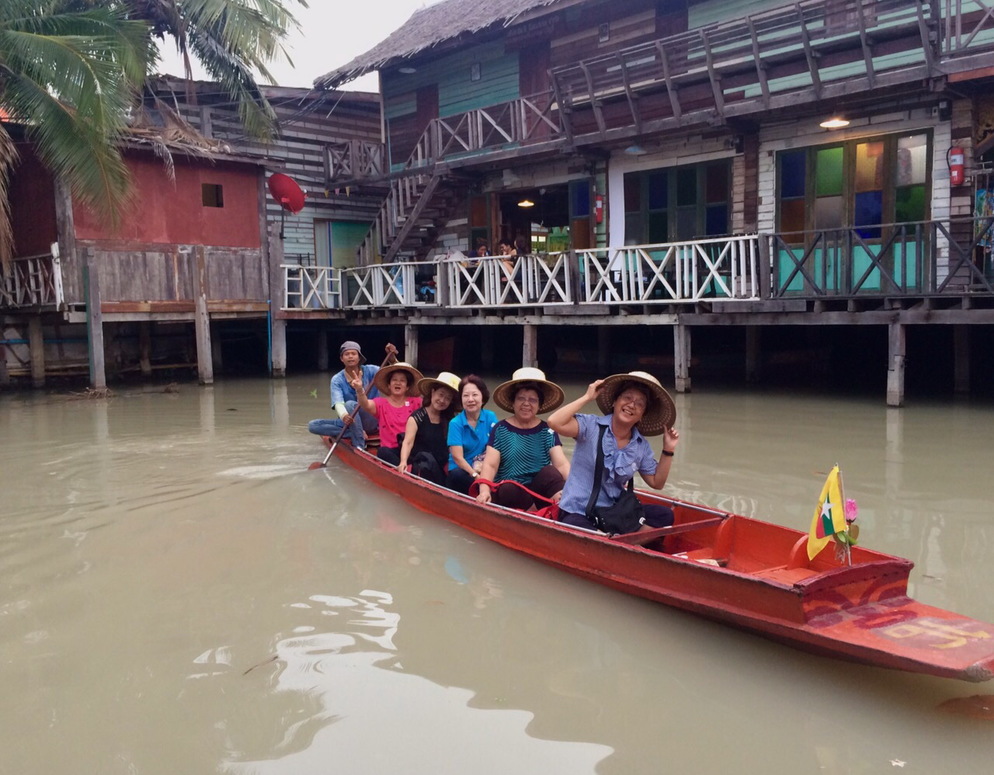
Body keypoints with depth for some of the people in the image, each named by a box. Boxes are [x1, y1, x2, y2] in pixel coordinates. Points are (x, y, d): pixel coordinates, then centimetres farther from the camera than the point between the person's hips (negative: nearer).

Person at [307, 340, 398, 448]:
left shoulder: (370, 371, -5)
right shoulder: (337, 380, -4)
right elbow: (338, 403, -22)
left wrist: (392, 358, -38)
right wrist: (344, 415, -46)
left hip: (372, 420, -3)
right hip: (351, 422, 3)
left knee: (350, 404, -31)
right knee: (312, 425, -15)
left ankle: (360, 447, -33)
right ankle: (357, 433, -23)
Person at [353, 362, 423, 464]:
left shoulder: (415, 402, 10)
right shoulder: (381, 403, 6)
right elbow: (366, 405, -16)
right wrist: (360, 390, -38)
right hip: (390, 449, 0)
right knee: (382, 452, -34)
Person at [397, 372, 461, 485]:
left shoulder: (449, 420, 11)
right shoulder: (417, 417, -1)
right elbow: (408, 442, -14)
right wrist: (403, 462, -32)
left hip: (441, 469, 3)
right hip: (422, 469, -3)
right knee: (426, 458, -33)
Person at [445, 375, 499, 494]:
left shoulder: (491, 417, 1)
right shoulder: (455, 423, -6)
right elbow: (457, 457, -13)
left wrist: (483, 465, -20)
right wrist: (476, 475, -26)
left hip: (485, 469, 2)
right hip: (461, 469, -2)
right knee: (457, 475, -36)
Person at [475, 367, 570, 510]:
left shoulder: (547, 432, 8)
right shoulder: (500, 430, 5)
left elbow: (562, 464, -5)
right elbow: (490, 465, -7)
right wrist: (484, 490, -27)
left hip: (540, 491, 1)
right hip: (509, 493, -1)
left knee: (549, 471, -27)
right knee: (508, 490, -34)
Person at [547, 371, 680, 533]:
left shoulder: (642, 446, 6)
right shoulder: (591, 426, -10)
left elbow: (656, 483, 12)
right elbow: (555, 422, -27)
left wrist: (668, 450, 1)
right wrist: (587, 397, -19)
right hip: (578, 514, -6)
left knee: (664, 514, -13)